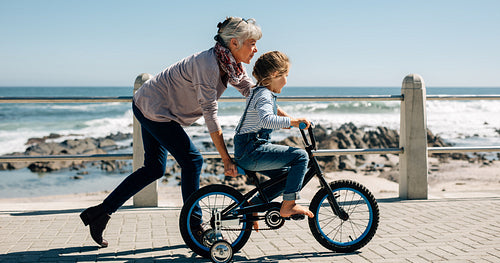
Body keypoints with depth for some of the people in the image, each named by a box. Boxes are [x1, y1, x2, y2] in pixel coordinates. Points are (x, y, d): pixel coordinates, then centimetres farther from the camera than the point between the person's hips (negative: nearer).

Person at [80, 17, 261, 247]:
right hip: (154, 109, -10)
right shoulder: (208, 64, -28)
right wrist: (226, 160, -27)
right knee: (192, 160, -8)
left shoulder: (232, 65, -1)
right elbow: (210, 115, -29)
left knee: (154, 168, 12)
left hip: (151, 107, 10)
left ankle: (101, 212, 18)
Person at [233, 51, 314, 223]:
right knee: (300, 156, -14)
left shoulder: (257, 91, 19)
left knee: (287, 176, 17)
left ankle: (252, 205, 21)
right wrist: (292, 122, -30)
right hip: (252, 152, -11)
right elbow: (266, 120, -35)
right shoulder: (264, 94, -14)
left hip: (245, 152, 11)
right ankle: (288, 205, -11)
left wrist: (287, 118, 33)